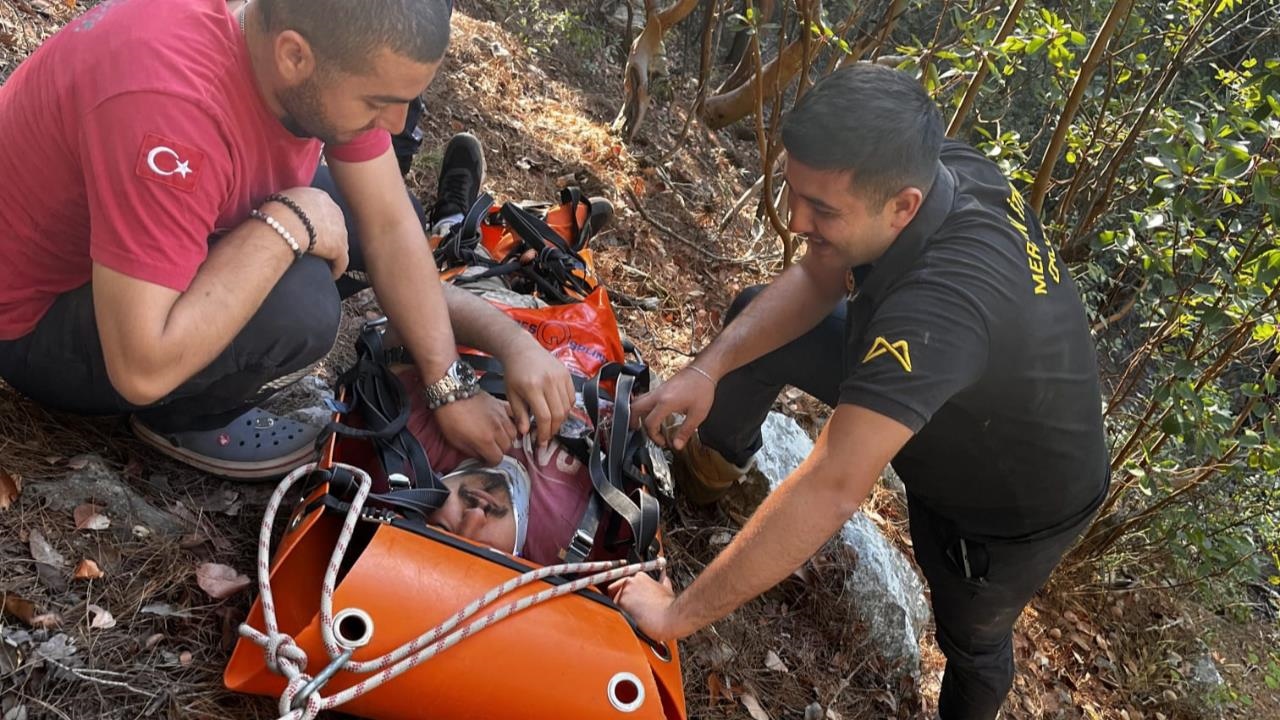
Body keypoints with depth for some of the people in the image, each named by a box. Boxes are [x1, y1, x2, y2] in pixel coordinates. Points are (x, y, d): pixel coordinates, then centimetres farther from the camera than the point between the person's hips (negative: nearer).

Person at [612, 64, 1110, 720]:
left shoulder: (943, 302, -48)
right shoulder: (940, 168, -24)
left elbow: (832, 489, -49)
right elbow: (815, 281, -10)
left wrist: (678, 614, -43)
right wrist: (711, 366, -24)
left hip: (1017, 507, -6)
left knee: (972, 639, 20)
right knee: (756, 319, 4)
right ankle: (712, 462, 32)